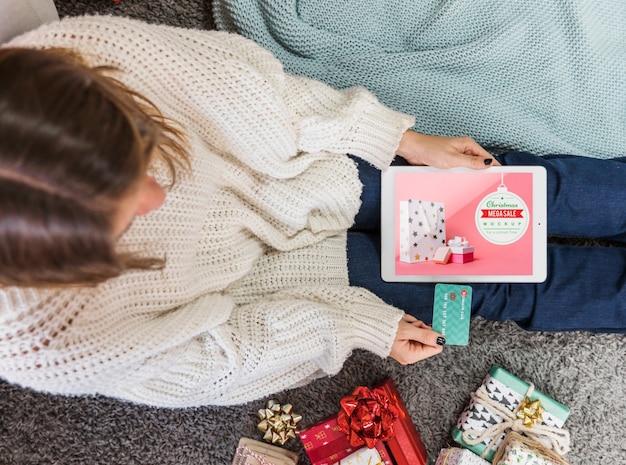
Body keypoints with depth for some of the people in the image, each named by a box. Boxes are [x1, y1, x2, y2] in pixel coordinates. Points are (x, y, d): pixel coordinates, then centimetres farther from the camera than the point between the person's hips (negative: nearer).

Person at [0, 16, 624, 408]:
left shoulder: (94, 48, -30)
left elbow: (242, 80, -14)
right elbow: (199, 356, -16)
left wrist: (405, 141, -8)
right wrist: (360, 325, -11)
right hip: (251, 272, -2)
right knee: (491, 281, 0)